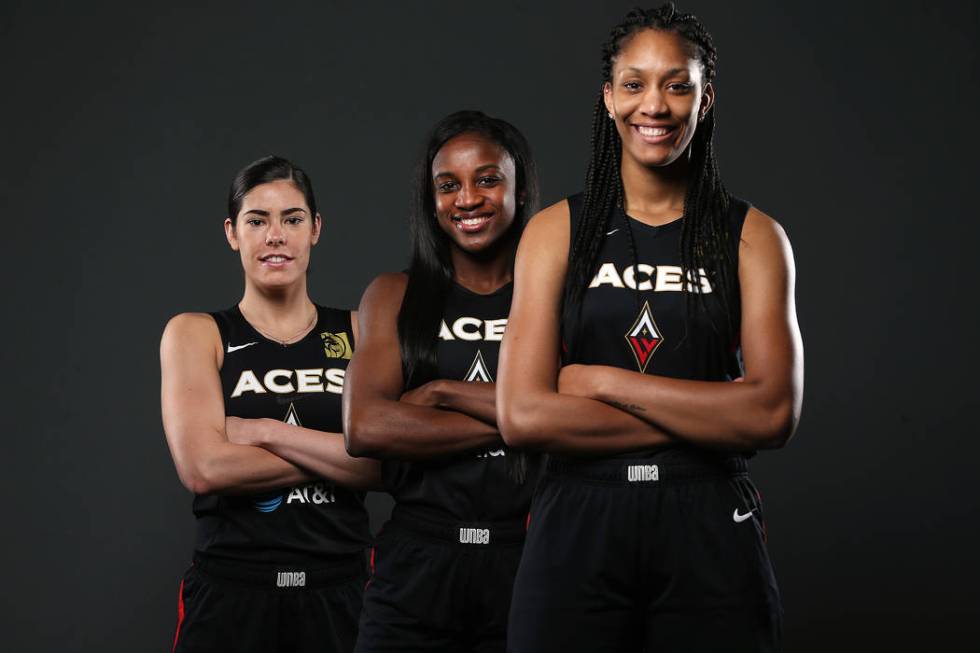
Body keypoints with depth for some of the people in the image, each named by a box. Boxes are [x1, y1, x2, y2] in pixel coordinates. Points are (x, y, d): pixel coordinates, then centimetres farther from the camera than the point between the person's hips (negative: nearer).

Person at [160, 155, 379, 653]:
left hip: (340, 591, 2)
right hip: (231, 591, -2)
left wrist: (266, 432, -13)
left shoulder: (358, 334, 6)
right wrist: (336, 457, -10)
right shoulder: (195, 334, 2)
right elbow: (204, 469, -12)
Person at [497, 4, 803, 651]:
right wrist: (707, 419, -10)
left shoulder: (752, 236, 4)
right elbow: (523, 416, -7)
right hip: (578, 528, 0)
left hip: (709, 532, 0)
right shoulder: (557, 231, 3)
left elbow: (774, 413, -8)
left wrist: (605, 382, -10)